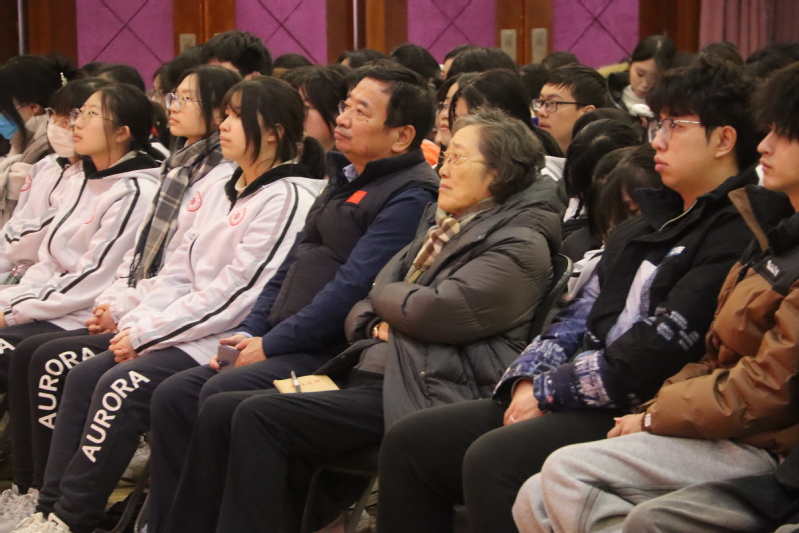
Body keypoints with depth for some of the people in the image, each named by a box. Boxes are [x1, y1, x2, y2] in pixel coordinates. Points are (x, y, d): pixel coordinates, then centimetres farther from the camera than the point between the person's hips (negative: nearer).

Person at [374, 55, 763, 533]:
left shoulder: (735, 237, -11)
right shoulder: (655, 219, 21)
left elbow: (655, 355, -18)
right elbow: (582, 314, 16)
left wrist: (549, 390, -10)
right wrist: (529, 380, -1)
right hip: (578, 397, 9)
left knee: (493, 458, -32)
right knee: (410, 441, -2)